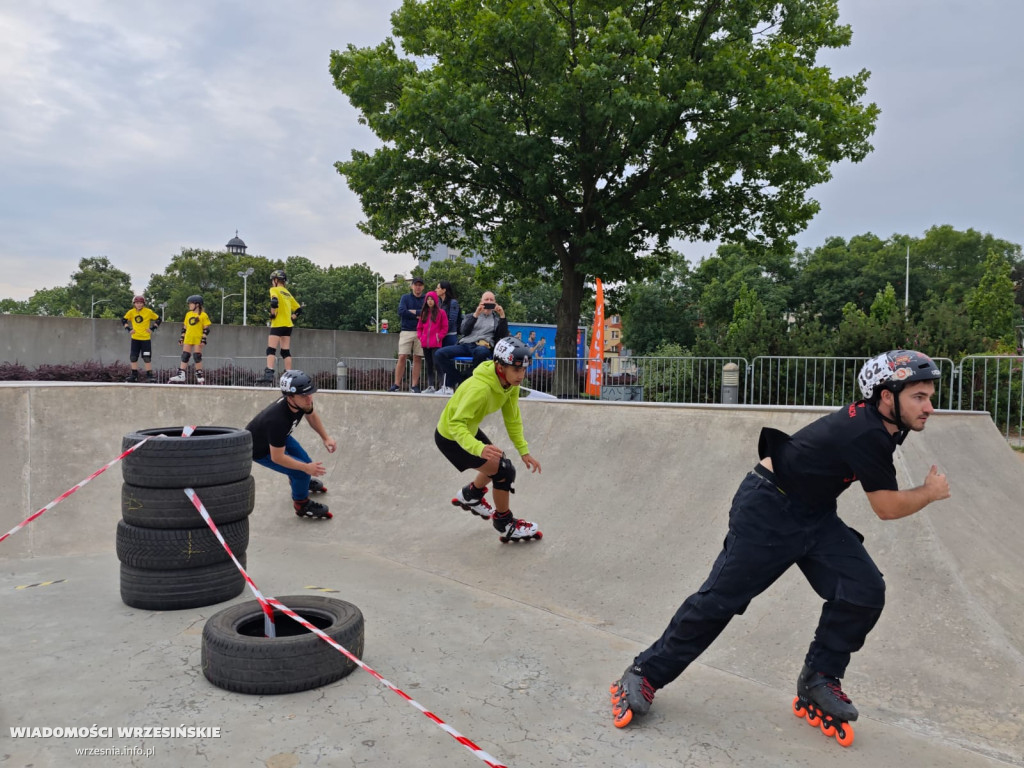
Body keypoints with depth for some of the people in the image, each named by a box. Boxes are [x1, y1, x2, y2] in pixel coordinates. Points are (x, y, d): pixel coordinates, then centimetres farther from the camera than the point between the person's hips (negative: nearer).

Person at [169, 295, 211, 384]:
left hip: (198, 339, -6)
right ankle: (181, 376, 1)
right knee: (184, 356, 2)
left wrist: (204, 339, -13)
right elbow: (184, 327, 18)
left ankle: (199, 376, 7)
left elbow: (206, 329, -6)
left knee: (197, 357, -3)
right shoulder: (188, 314, 14)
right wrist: (181, 338, 15)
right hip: (188, 339, 6)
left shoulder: (203, 315, -3)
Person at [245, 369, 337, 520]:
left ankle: (301, 481, 51)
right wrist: (306, 467, -30)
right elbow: (277, 457, -33)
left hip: (278, 437, 7)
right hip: (260, 450, -7)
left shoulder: (303, 402, -24)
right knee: (302, 471, -15)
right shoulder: (278, 420, -45)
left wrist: (325, 437, -5)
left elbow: (311, 415, 3)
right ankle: (302, 505, 14)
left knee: (306, 464, 14)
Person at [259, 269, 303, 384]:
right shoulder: (287, 293, 18)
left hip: (278, 324, -7)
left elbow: (274, 302, -24)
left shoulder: (274, 290, -4)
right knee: (286, 351, 10)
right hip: (288, 325, 7)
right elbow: (298, 309, 19)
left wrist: (272, 315, -11)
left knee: (271, 349, -10)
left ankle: (269, 374, -23)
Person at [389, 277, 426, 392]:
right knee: (402, 357, -6)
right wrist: (418, 316, -8)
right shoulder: (405, 297, 9)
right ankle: (397, 384, -2)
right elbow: (401, 311, -7)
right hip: (406, 331, -1)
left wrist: (413, 311, -8)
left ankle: (414, 385, 6)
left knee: (418, 358, 1)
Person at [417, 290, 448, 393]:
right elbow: (419, 327, 19)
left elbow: (445, 328, -1)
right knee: (428, 365, 8)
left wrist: (438, 337, -10)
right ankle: (430, 386, 12)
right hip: (425, 344, 6)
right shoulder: (424, 313, 14)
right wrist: (420, 337, 4)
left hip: (436, 344, -6)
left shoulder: (441, 312, -1)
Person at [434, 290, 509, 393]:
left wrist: (502, 316, -1)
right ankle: (460, 380, -12)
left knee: (481, 352, -42)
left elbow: (503, 335, 7)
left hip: (484, 347, -2)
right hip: (465, 345, 2)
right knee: (439, 354, -22)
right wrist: (475, 315, -3)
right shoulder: (471, 315, 26)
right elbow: (463, 331, 7)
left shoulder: (497, 318, 23)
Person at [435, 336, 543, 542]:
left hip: (469, 430, 9)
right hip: (451, 438, -8)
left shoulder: (511, 383, -12)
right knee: (504, 471, -12)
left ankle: (470, 495, 50)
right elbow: (456, 424, -40)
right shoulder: (480, 388, -38)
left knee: (496, 463, 24)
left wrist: (524, 451, -5)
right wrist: (478, 448, -54)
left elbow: (512, 419, -2)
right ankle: (506, 525, 8)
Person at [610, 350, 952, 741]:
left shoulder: (872, 419, 0)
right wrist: (930, 492, -1)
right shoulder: (866, 434, -27)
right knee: (720, 598, -5)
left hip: (813, 514, 9)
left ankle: (819, 680, 14)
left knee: (865, 591, -4)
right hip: (766, 510, -9)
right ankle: (645, 673, 10)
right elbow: (887, 507, -17)